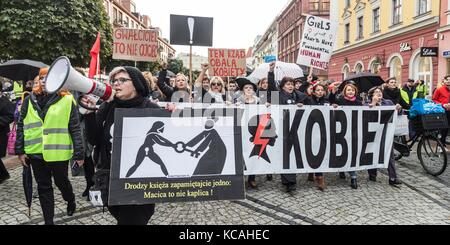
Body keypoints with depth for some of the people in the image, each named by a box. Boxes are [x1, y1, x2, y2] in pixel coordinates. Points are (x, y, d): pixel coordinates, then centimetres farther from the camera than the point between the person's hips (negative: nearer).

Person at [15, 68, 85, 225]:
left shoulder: (67, 100, -7)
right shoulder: (29, 100, 5)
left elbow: (75, 129, -7)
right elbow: (21, 126, 8)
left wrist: (79, 154, -9)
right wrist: (20, 150, 4)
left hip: (58, 152, -3)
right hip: (36, 152, 4)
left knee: (61, 182, 14)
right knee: (43, 188, 12)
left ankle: (71, 201, 46)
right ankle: (48, 220, 26)